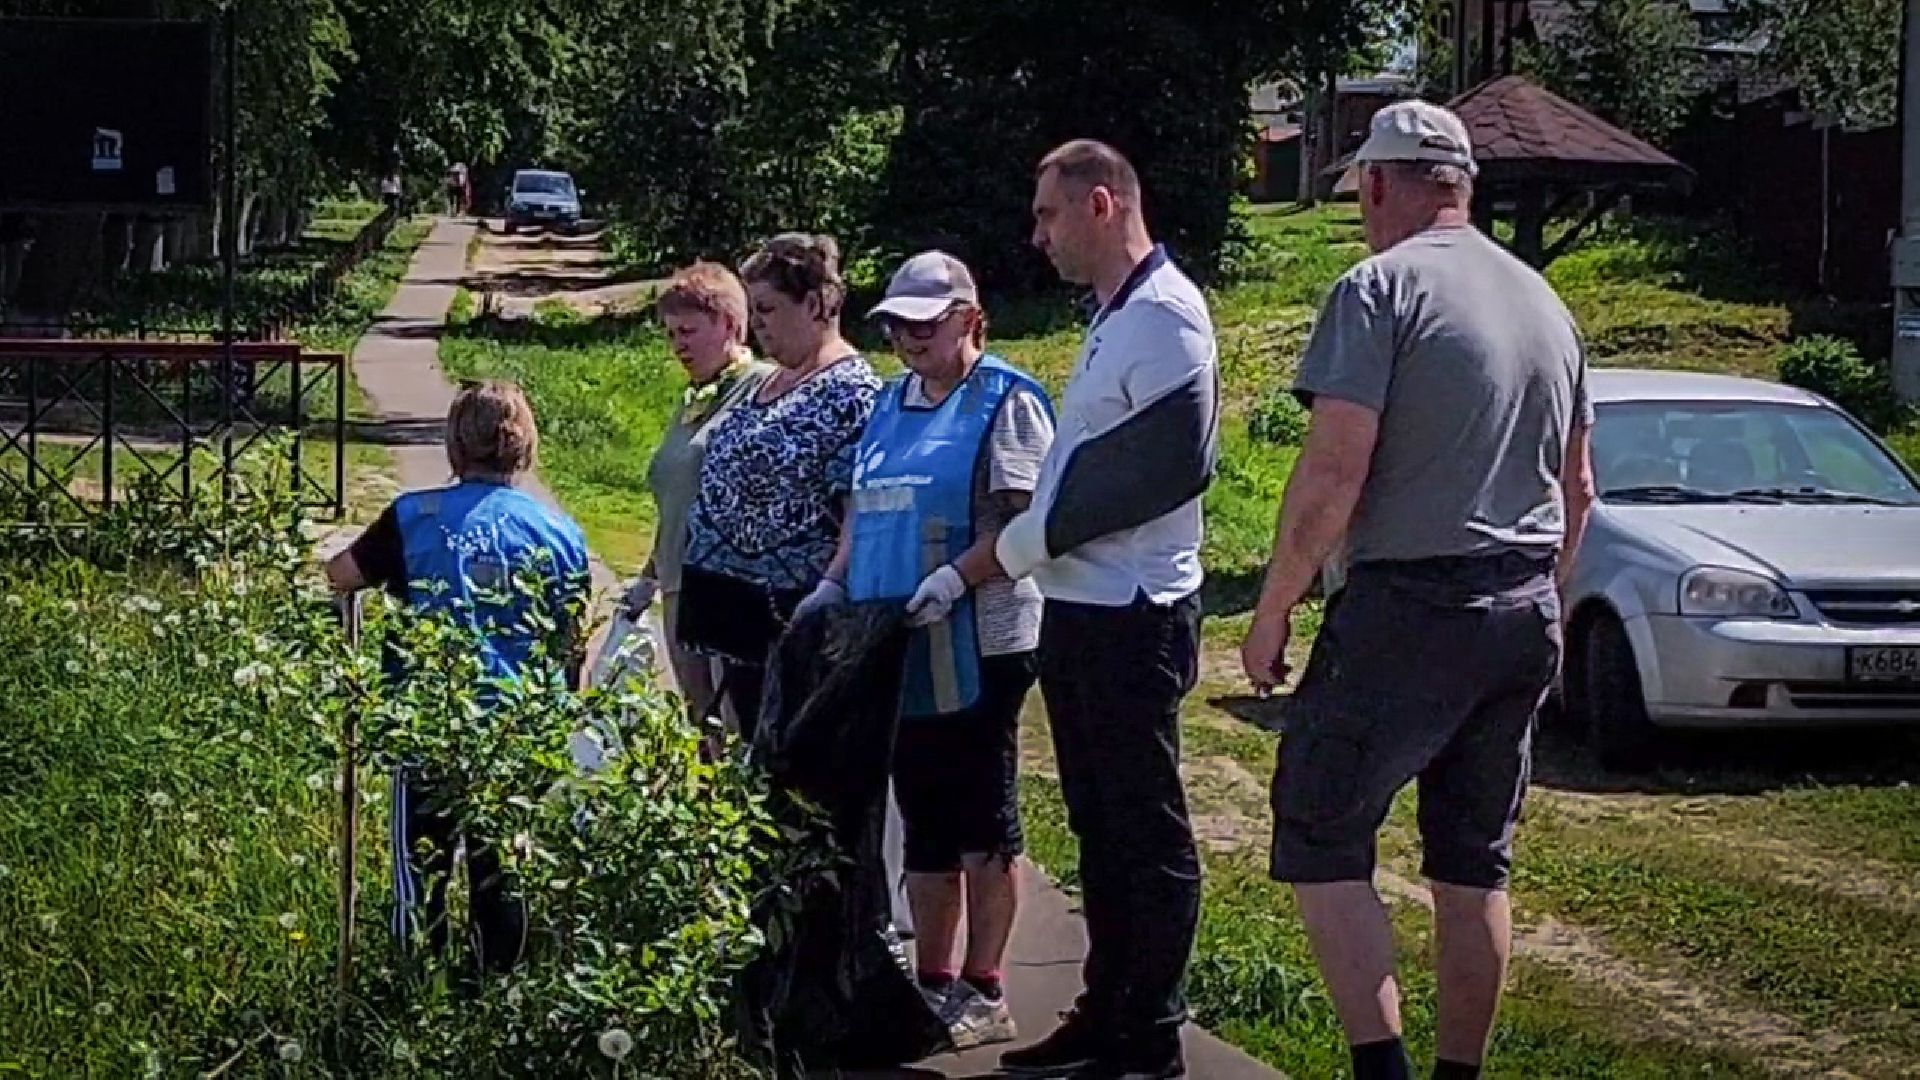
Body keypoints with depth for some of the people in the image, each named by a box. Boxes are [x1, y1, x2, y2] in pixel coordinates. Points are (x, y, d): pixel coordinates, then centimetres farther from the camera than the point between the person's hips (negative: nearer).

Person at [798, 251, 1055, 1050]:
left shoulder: (1005, 400, -6)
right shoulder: (892, 402, 17)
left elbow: (1025, 519, -15)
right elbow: (863, 507, 21)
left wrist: (957, 575, -26)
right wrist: (837, 581, 5)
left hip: (977, 647, -7)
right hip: (893, 648, 7)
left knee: (982, 823, -1)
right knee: (923, 822, 13)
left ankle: (984, 991, 5)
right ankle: (932, 981, 20)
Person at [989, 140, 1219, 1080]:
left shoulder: (1163, 313, -14)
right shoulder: (1114, 317, 17)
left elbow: (1169, 463, -22)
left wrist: (1028, 542, -15)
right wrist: (1029, 544, 7)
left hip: (1131, 614, -10)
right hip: (1080, 610, 10)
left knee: (1148, 832, -3)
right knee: (1100, 827, 15)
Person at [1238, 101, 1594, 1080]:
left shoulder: (1381, 289, -10)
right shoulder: (1543, 301, 13)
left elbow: (1332, 476, -17)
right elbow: (1576, 491, 19)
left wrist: (1271, 615, -9)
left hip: (1407, 608, -7)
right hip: (1527, 617, 7)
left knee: (1317, 842, 0)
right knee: (1476, 861, 13)